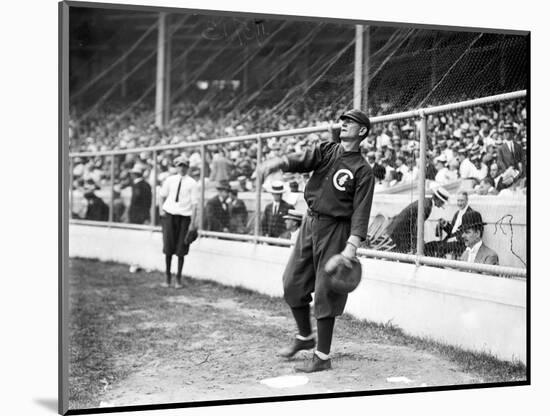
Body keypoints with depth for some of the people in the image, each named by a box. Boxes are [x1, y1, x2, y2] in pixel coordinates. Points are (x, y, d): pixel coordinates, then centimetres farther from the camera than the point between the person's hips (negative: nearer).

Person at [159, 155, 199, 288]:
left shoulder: (192, 183, -1)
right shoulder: (170, 180, 7)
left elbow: (194, 204, -3)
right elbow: (162, 195, 19)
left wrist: (192, 222, -8)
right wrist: (161, 209, 3)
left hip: (184, 217, -2)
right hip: (169, 214, 2)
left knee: (181, 249, 1)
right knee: (168, 247, 2)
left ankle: (178, 278, 13)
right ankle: (168, 276, 14)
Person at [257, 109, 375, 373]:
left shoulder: (362, 171, -7)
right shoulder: (324, 151, 7)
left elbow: (361, 213, -15)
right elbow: (300, 161, -10)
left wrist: (350, 247, -27)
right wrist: (276, 163, -32)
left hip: (335, 230, -5)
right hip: (310, 223, 6)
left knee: (325, 291, -4)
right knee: (292, 282, 10)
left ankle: (322, 357, 6)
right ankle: (304, 336, 31)